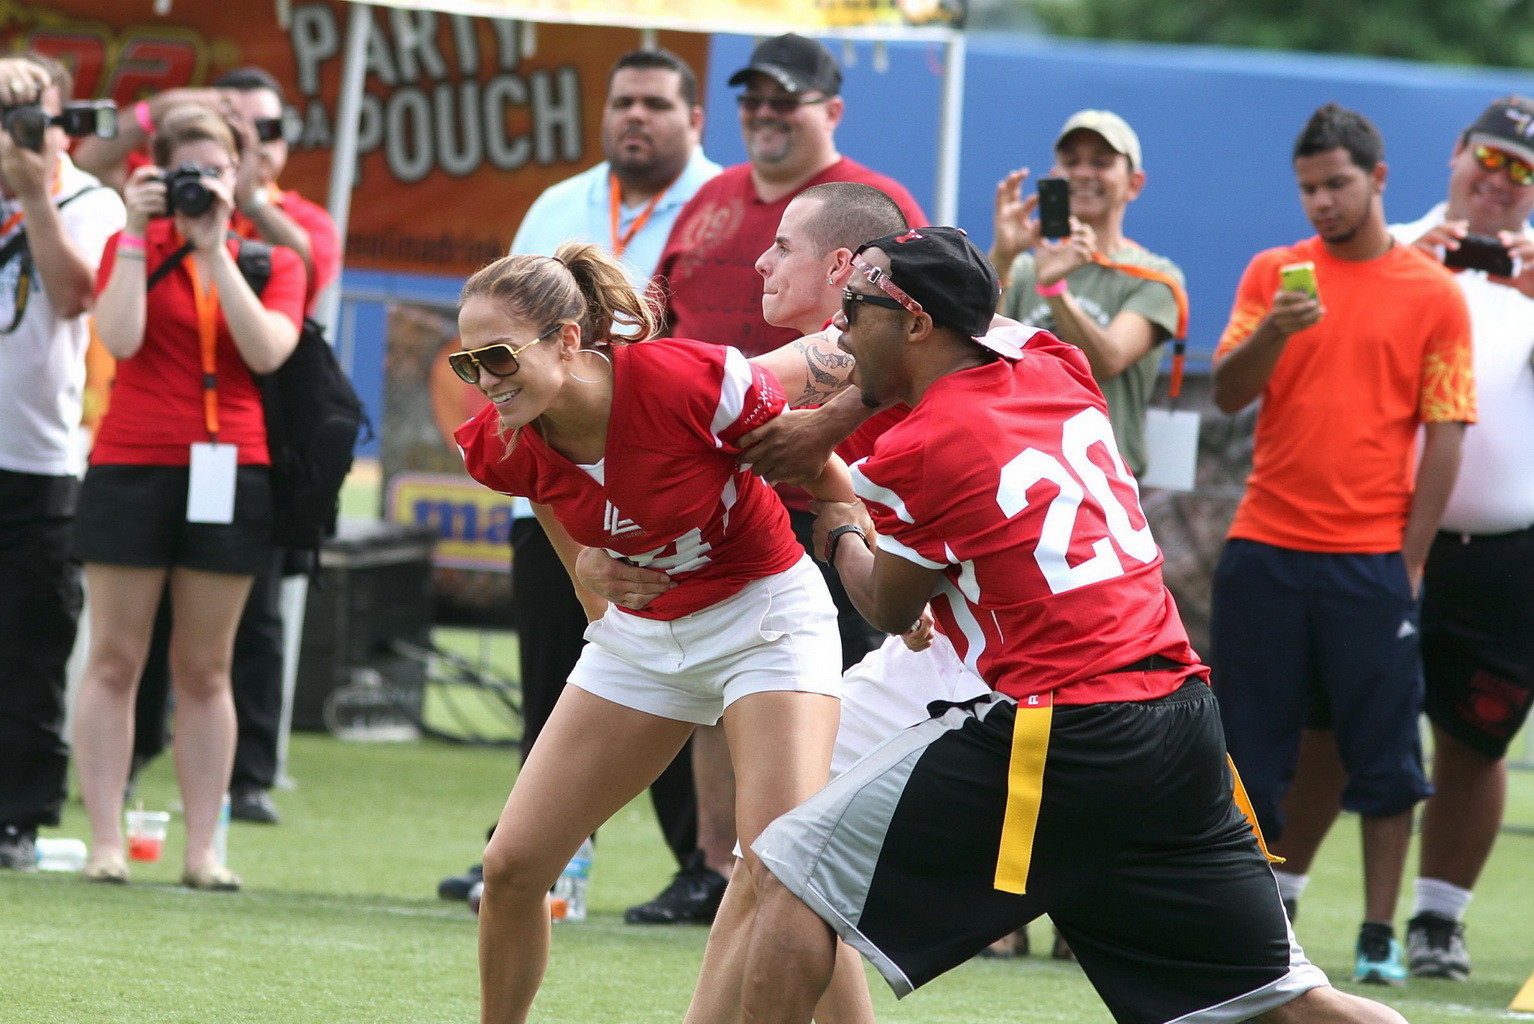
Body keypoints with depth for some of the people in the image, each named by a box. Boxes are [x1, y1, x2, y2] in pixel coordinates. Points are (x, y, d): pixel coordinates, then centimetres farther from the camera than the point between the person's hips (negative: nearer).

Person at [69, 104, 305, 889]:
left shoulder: (273, 260, 8)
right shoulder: (134, 248, 6)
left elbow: (267, 349, -10)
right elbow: (120, 338, -12)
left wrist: (215, 249, -11)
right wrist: (137, 235, -11)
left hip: (229, 471, 1)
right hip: (133, 465, -1)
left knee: (205, 669, 4)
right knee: (115, 659, -3)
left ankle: (202, 850, 4)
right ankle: (105, 844, -2)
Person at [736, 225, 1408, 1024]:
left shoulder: (909, 456, -7)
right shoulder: (1056, 370, 11)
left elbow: (890, 611, 11)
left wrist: (841, 531, 30)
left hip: (1053, 739, -7)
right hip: (1179, 717, 7)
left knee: (796, 876, 3)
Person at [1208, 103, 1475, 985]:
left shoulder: (1434, 294, 1)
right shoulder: (1273, 275, 8)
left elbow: (1444, 434, 0)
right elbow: (1227, 393, 1)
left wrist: (1412, 557, -6)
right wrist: (1275, 330, -19)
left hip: (1370, 559, -2)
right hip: (1266, 548, 2)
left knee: (1384, 755, 0)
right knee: (1249, 746, 5)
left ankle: (1380, 937, 5)